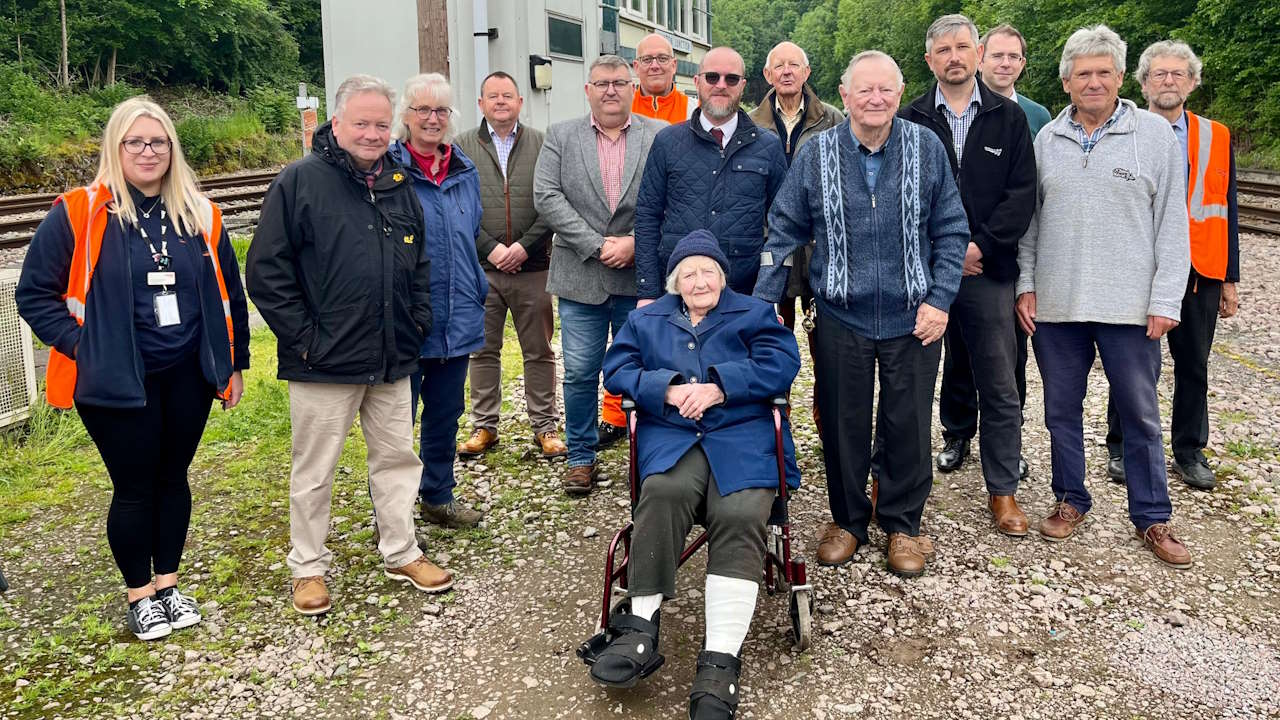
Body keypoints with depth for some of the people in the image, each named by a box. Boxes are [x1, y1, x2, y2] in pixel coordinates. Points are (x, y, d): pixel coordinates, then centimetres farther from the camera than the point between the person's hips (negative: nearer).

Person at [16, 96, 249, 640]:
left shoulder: (199, 216, 5)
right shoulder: (78, 214, -6)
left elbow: (229, 295, 11)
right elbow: (34, 293, -3)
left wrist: (235, 364, 10)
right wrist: (80, 345, -12)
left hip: (189, 375, 3)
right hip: (118, 382, -3)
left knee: (173, 477, 14)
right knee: (134, 486, 5)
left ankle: (168, 583, 31)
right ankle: (138, 594, 24)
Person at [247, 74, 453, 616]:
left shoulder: (398, 184, 10)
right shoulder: (300, 181, -9)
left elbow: (419, 264, 20)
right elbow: (266, 273, -11)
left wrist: (416, 326, 10)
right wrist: (304, 339, -13)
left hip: (392, 362, 6)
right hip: (324, 364, -5)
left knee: (398, 456, 14)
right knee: (314, 469, 7)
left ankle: (401, 554, 30)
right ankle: (308, 567, 24)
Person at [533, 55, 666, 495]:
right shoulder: (560, 137, 6)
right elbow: (547, 198, -5)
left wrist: (635, 243, -14)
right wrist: (596, 245, -13)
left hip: (640, 276, 0)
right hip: (581, 278, 1)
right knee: (580, 374, 6)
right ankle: (581, 459, 20)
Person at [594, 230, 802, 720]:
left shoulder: (754, 313, 20)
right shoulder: (646, 320, 25)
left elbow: (781, 364, 3)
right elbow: (618, 371, 11)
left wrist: (719, 387, -9)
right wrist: (668, 389, -8)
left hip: (744, 436, -1)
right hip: (671, 436, 1)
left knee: (739, 516, -30)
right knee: (663, 493, -34)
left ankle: (720, 662, -33)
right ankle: (641, 629, -28)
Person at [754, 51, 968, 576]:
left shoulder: (927, 149, -1)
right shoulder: (816, 154, -1)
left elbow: (951, 231, 4)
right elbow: (784, 233, 2)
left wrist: (940, 298, -5)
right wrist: (763, 304, -4)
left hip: (912, 318, 0)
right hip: (841, 317, 0)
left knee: (909, 425, 9)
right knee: (843, 424, 10)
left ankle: (902, 524, 28)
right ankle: (847, 519, 30)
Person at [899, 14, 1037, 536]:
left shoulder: (1009, 117, 7)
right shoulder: (910, 120, 5)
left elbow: (1022, 194, 1)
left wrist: (982, 245, -12)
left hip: (988, 270, 0)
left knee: (999, 385, 3)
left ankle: (1003, 490, 14)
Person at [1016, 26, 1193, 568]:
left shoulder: (1154, 133, 0)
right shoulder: (1046, 140, 7)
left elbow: (1172, 223, -1)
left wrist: (1165, 299, -7)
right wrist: (1026, 284, 2)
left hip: (1129, 304, -2)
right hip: (1055, 303, 2)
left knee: (1140, 414, 6)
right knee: (1062, 408, 11)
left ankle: (1152, 518, 20)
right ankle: (1070, 500, 27)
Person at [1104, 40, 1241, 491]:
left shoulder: (1217, 138, 8)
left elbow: (1226, 212, 8)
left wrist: (1229, 280, 5)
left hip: (1200, 271, 3)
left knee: (1193, 366, 10)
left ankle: (1189, 452, 24)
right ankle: (1120, 448, 20)